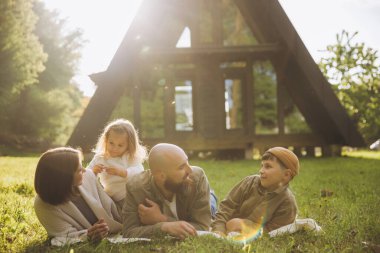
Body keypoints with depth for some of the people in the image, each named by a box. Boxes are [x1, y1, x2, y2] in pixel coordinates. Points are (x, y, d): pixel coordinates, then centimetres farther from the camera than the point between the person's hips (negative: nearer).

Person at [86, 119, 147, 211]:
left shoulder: (132, 158, -2)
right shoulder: (99, 158, 4)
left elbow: (140, 172, -19)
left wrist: (121, 172, -31)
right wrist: (93, 172, -19)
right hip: (112, 200, 1)